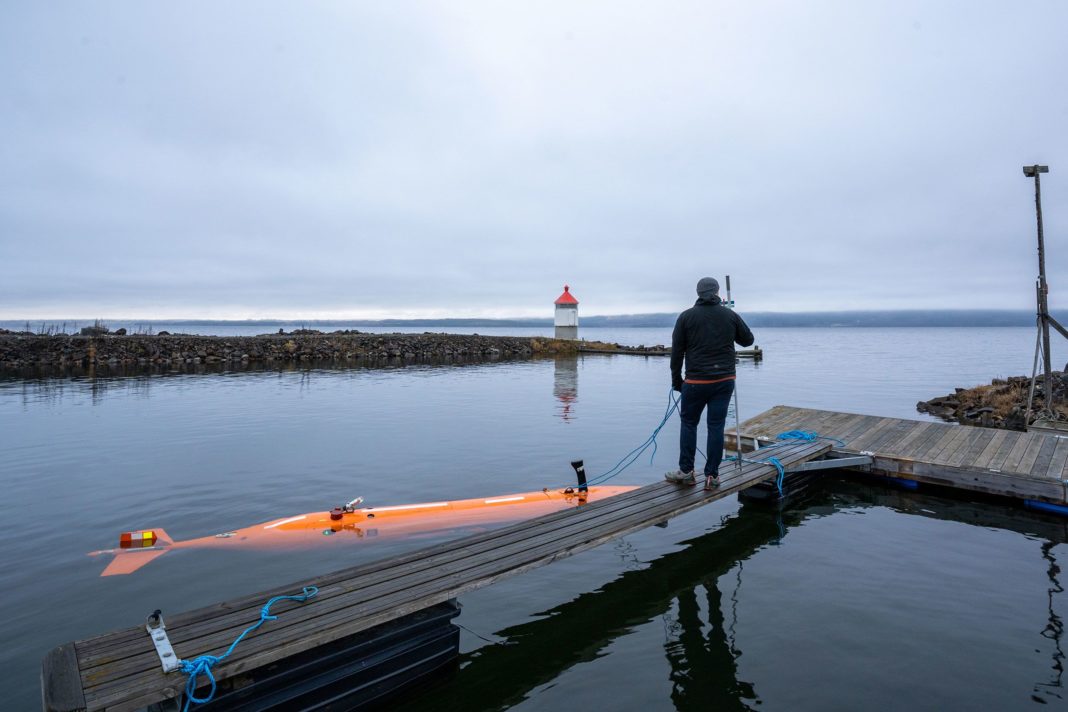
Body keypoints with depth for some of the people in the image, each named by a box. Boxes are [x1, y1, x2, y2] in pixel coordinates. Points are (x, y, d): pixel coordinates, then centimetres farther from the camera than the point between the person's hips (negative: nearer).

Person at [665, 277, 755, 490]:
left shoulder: (686, 316, -2)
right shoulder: (730, 315, 3)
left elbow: (677, 351, -1)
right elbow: (748, 340, 17)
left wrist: (676, 380, 8)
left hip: (696, 381, -2)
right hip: (725, 380, 2)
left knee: (688, 423, 12)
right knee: (716, 426, 5)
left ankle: (686, 471, 14)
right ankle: (712, 476, 9)